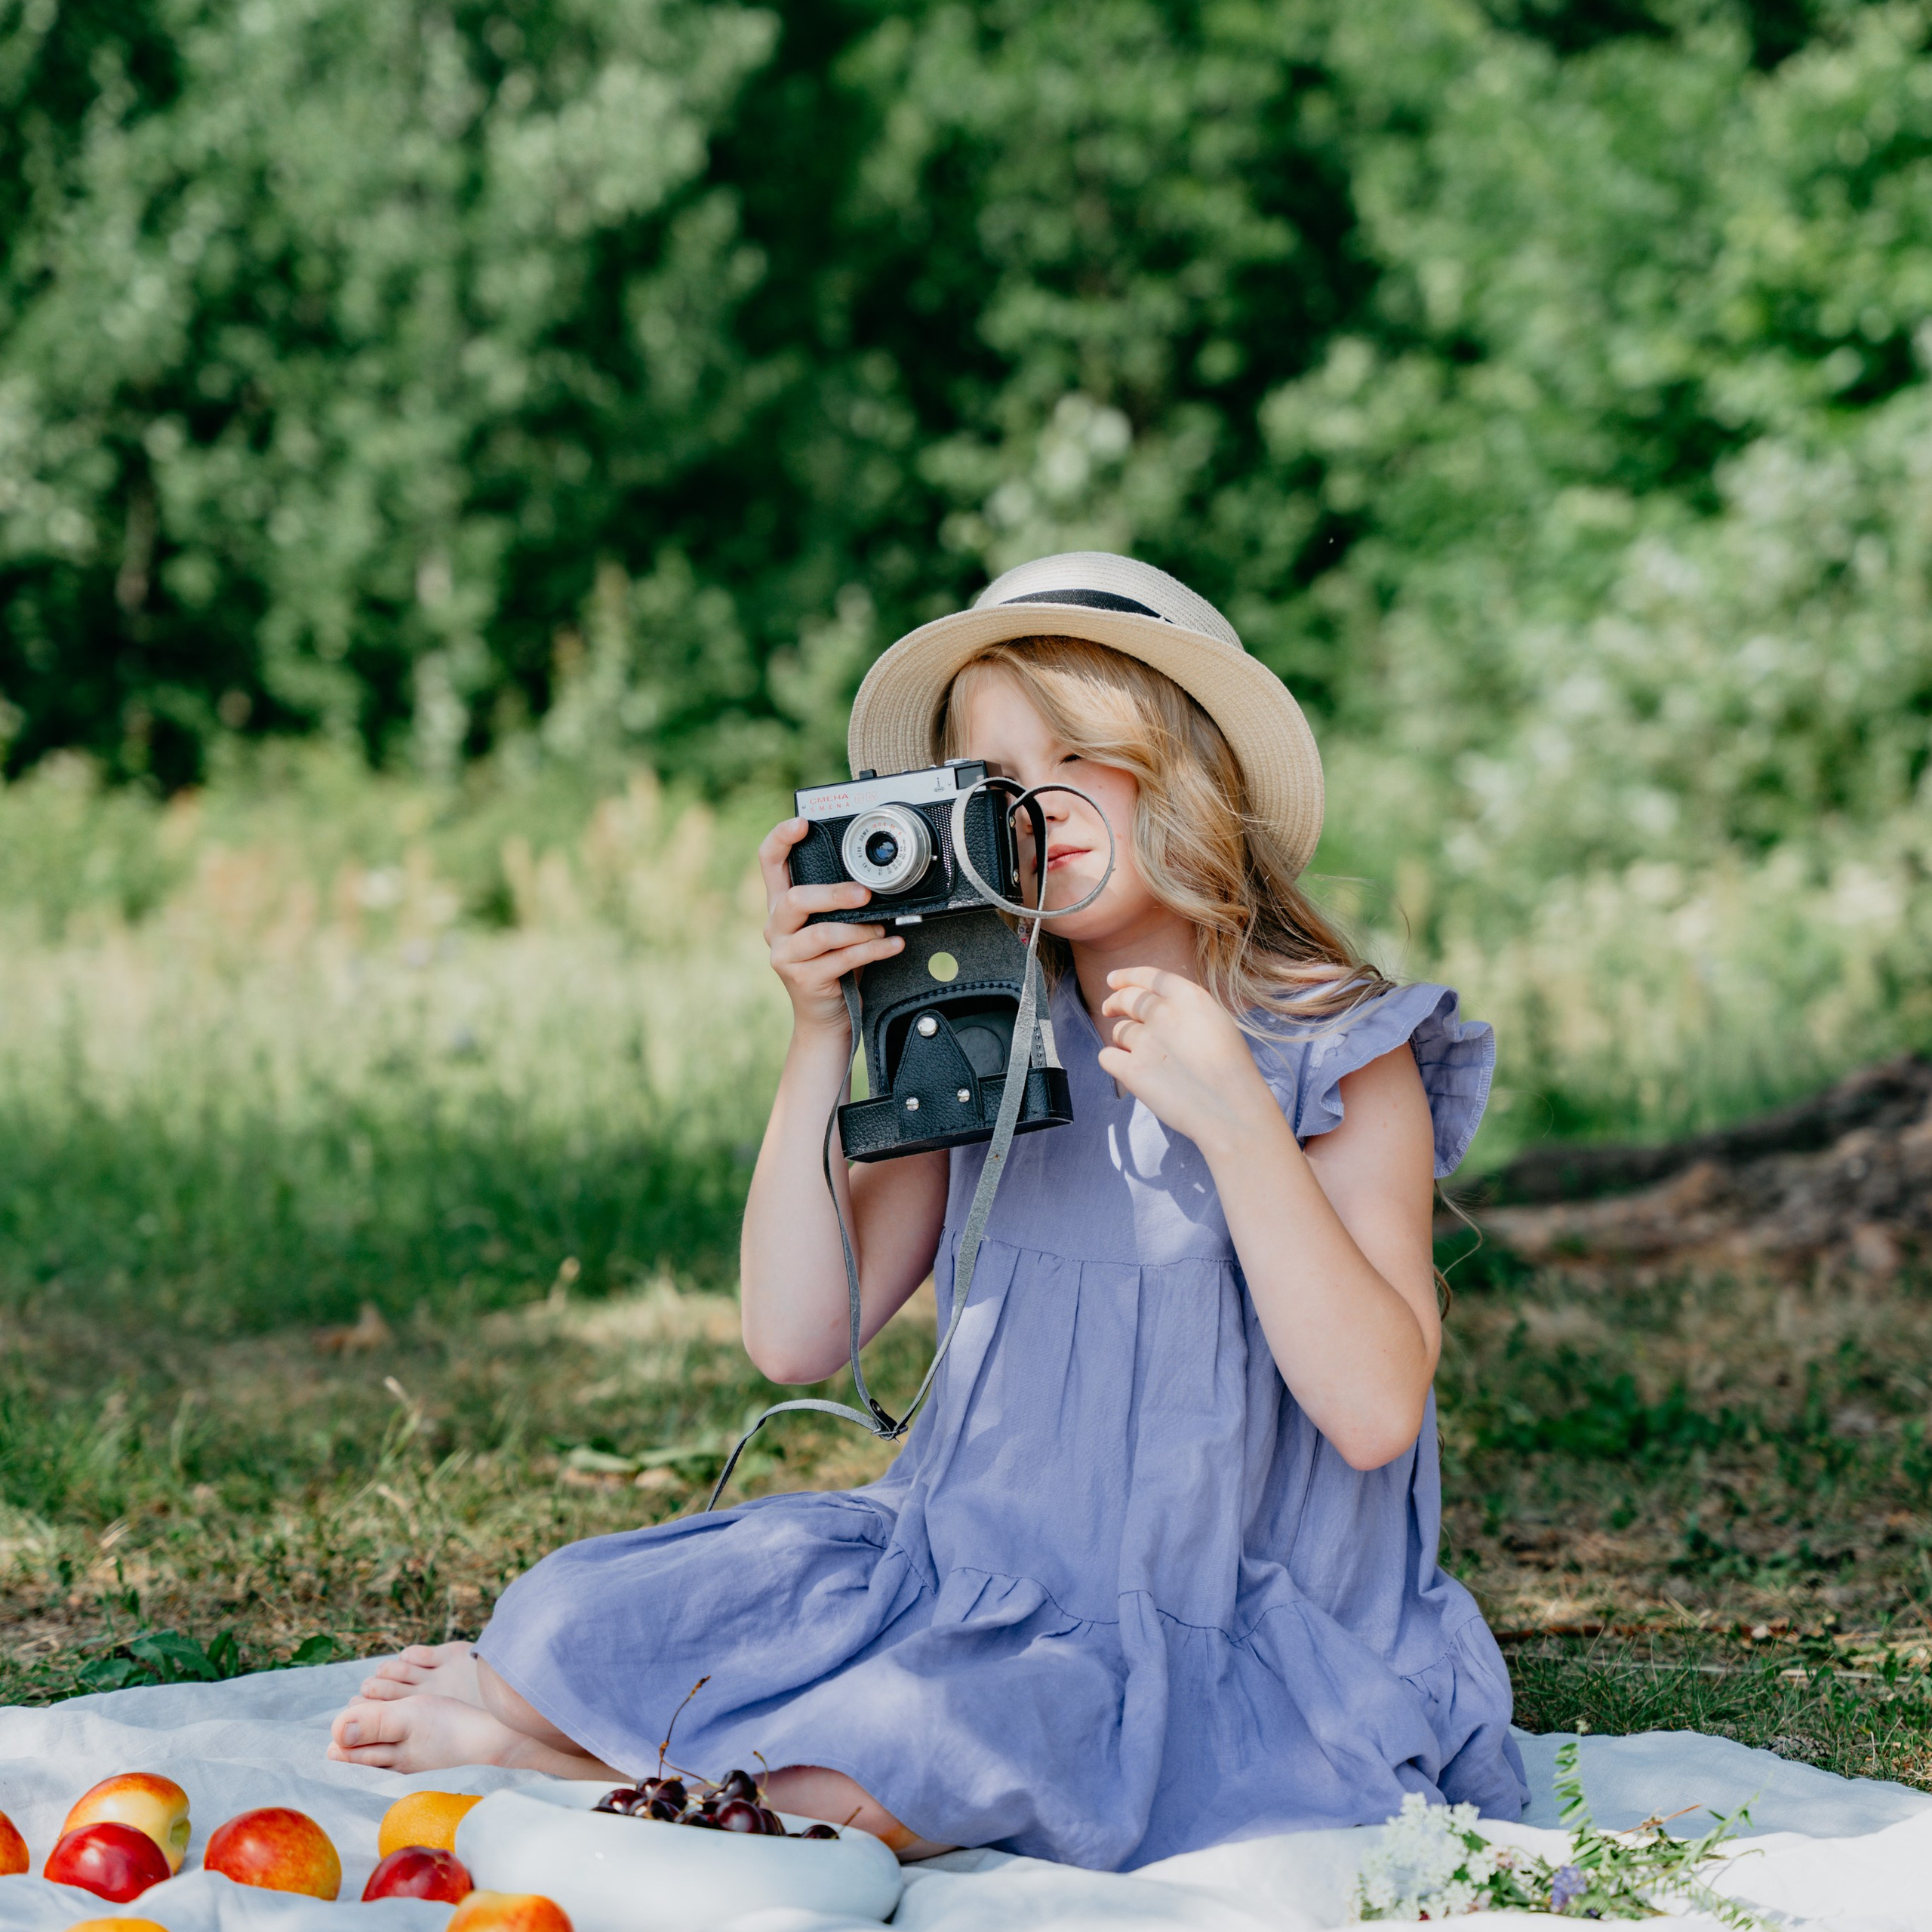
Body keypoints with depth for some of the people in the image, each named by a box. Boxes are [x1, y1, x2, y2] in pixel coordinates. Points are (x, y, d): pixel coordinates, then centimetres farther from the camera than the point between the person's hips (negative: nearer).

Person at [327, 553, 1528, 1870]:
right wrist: (822, 1037, -7)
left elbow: (1374, 1410, -15)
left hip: (1218, 1645, -4)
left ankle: (560, 1736, -9)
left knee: (874, 1769, -30)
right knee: (571, 1619, -18)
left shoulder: (1345, 1061, -4)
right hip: (961, 1571, 4)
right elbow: (797, 1338, -1)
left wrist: (1234, 1121, -21)